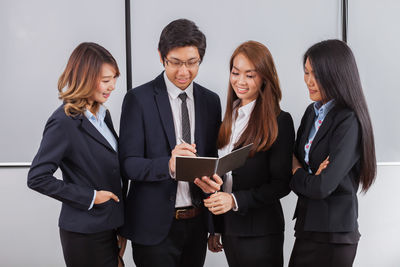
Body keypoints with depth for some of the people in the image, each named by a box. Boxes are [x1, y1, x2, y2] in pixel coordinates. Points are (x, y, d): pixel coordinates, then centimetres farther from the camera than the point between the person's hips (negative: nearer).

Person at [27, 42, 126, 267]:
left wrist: (120, 228, 13)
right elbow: (37, 178, -18)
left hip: (109, 227, 8)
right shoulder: (63, 122, -16)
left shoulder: (103, 114, 9)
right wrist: (89, 197, -15)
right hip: (85, 233, -7)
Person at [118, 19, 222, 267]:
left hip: (197, 222, 4)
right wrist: (169, 165, -31)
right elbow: (129, 163, -12)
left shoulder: (211, 100, 7)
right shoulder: (139, 99, -7)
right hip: (155, 226, -4)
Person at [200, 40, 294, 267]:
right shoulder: (230, 117, 8)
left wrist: (236, 200, -21)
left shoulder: (279, 121, -11)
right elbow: (222, 175, 12)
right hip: (230, 228, 6)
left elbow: (282, 184, -11)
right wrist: (214, 229, 13)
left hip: (260, 232, -6)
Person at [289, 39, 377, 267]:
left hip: (332, 237, -7)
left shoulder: (349, 122, -17)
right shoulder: (312, 112, 9)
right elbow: (295, 159, 11)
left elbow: (322, 187, -22)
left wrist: (296, 172, -3)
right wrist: (311, 174, -10)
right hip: (308, 227, 7)